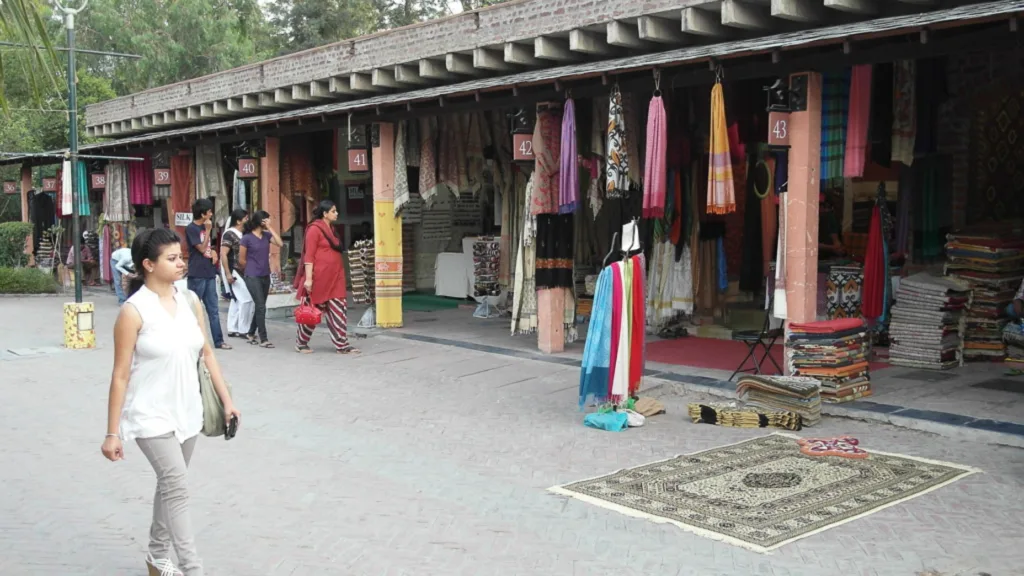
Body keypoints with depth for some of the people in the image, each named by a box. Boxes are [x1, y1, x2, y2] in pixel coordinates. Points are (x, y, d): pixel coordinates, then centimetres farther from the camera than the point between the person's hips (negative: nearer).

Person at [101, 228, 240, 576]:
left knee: (170, 485, 18)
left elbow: (207, 355, 10)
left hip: (187, 412, 6)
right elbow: (120, 375, -12)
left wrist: (226, 401, 7)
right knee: (176, 487, -13)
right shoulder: (134, 311, -14)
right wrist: (112, 433, -11)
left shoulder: (189, 301, 3)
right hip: (152, 416, -6)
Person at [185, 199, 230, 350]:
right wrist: (208, 230, -12)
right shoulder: (191, 228, -11)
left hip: (209, 274, 8)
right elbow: (202, 248, -14)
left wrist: (213, 252, 2)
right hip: (197, 275, -8)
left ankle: (218, 341, 13)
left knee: (214, 310, 9)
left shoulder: (204, 227, 13)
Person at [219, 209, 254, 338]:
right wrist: (228, 273, -22)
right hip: (233, 271, -9)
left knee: (237, 300, 11)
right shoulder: (229, 234, -14)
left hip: (240, 271, 9)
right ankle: (243, 330, -2)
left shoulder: (241, 234, 11)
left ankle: (232, 330, 17)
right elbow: (223, 254, -19)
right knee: (247, 299, -9)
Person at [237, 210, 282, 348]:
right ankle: (263, 339, -4)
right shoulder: (247, 238, -9)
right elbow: (241, 260, -3)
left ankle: (250, 333, 29)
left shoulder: (266, 235, 7)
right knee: (261, 307, -9)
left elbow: (279, 243, -9)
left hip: (265, 276, 6)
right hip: (253, 277, -6)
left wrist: (270, 228, -7)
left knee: (260, 306, 13)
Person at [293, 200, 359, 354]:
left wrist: (339, 275, 20)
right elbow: (309, 255, -13)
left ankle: (342, 345, 4)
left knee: (339, 311, 2)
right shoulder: (315, 229, -9)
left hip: (334, 277, 8)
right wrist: (308, 278, -19)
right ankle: (301, 343, 18)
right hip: (319, 277, -8)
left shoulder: (331, 229, 16)